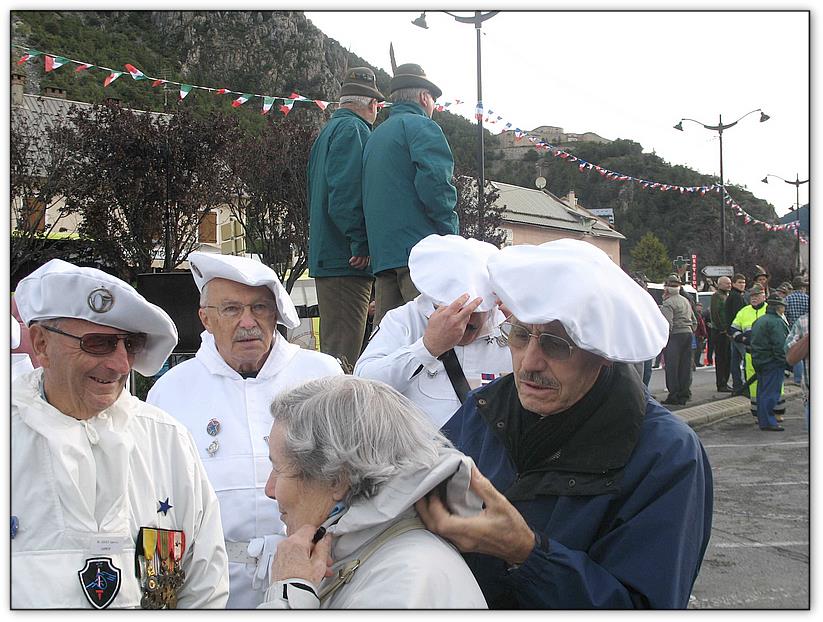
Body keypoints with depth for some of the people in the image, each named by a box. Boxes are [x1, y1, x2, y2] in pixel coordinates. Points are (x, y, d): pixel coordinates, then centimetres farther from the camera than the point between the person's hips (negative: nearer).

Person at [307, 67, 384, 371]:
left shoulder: (328, 130, 22)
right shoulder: (353, 129, -9)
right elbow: (345, 193, -21)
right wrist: (361, 244, -19)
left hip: (325, 255, 10)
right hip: (348, 261, -10)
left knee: (332, 348, 14)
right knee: (342, 356, -10)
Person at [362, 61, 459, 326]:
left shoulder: (375, 136, 24)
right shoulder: (421, 126, -3)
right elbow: (434, 181, -17)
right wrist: (451, 233, -10)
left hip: (382, 252, 9)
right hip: (420, 244, -8)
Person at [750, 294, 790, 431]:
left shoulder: (759, 321, 15)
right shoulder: (776, 322, -15)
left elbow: (753, 342, 18)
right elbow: (780, 345, -21)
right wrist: (785, 361, -14)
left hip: (758, 361, 9)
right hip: (772, 363, -9)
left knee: (762, 391, 15)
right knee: (771, 392, -7)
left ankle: (762, 419, 23)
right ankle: (768, 422, -7)